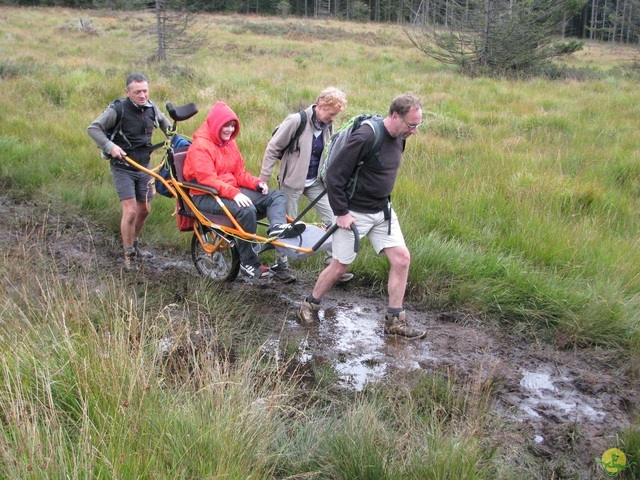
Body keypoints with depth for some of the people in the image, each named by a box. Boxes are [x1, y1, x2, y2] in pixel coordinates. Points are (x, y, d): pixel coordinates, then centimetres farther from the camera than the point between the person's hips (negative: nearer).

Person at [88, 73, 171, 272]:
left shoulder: (151, 108, 1)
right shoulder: (118, 110, -16)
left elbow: (164, 122, 22)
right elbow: (93, 128, -15)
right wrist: (110, 146, -26)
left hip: (144, 166, 6)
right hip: (123, 167, -6)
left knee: (144, 210, 11)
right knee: (130, 211, -13)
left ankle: (134, 246, 34)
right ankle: (129, 255, 4)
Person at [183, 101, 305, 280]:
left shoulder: (230, 143, 14)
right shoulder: (201, 145, -12)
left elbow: (240, 173, 13)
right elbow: (207, 179, -22)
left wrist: (258, 183, -8)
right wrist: (234, 193, -33)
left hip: (232, 190, 9)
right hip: (206, 196, -9)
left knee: (277, 196, -5)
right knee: (247, 210, -35)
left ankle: (278, 227, -38)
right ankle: (248, 263, -24)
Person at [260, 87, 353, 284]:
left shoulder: (328, 127, 0)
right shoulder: (296, 121, -18)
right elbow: (272, 149, -13)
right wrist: (263, 180, -12)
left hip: (316, 182, 5)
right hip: (292, 181, -5)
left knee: (333, 220, -3)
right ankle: (280, 265, 25)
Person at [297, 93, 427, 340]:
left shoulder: (398, 138, 1)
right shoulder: (365, 138, -26)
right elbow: (334, 174, -23)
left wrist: (383, 200, 15)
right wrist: (341, 213, -19)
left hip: (382, 211, 8)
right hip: (355, 213, -7)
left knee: (402, 259, 0)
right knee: (340, 266, 4)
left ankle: (395, 321, 10)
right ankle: (309, 306, 28)